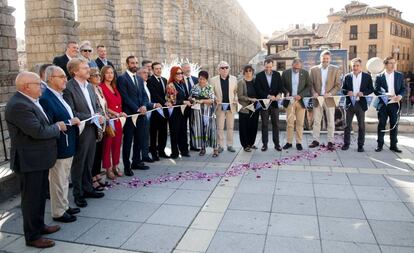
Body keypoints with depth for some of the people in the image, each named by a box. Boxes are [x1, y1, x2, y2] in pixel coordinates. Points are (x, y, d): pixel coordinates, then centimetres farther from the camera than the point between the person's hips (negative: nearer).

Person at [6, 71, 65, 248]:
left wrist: (56, 126, 0)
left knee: (40, 195, 21)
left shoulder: (29, 101, 9)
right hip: (29, 160, -10)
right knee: (31, 198, 4)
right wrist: (57, 127, -12)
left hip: (39, 158, 10)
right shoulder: (18, 105, -23)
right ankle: (32, 236, 19)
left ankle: (39, 225, 38)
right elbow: (38, 131, -27)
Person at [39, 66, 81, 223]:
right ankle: (58, 213, 22)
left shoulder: (60, 96, 9)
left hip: (68, 146, 9)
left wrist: (75, 121, 0)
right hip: (59, 148, -9)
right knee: (58, 181, 6)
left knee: (64, 179, 21)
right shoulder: (46, 99, -20)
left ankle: (64, 206, 36)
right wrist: (70, 122, -20)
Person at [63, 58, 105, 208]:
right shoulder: (69, 87, -14)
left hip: (92, 129, 7)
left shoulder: (90, 86, 12)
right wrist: (91, 118, -19)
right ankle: (78, 194, 19)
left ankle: (87, 189, 30)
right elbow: (71, 112, -19)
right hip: (80, 131, -7)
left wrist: (98, 115, -1)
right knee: (78, 163, 6)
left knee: (89, 162, 16)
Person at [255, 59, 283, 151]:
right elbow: (258, 90, -8)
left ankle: (276, 144, 14)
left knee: (276, 124, 5)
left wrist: (279, 94, -17)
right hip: (264, 103, -2)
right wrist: (268, 96, -20)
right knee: (264, 124, 4)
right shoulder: (259, 76, -1)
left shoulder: (277, 74, 6)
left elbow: (281, 86, 4)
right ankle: (265, 144, 12)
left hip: (275, 102, 2)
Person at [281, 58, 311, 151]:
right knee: (289, 123, 2)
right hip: (289, 101, 0)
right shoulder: (285, 73, 1)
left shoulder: (305, 73, 1)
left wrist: (300, 95, -12)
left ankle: (299, 142, 13)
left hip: (301, 101, 0)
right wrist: (286, 92, -12)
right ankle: (289, 142, 11)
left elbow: (308, 86, 1)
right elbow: (282, 86, 7)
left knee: (300, 123, 4)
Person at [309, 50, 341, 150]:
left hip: (330, 99, -1)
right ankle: (315, 140, 15)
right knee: (316, 121, 6)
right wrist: (314, 93, -10)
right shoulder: (313, 69, 5)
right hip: (317, 99, 1)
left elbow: (338, 85, 0)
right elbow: (311, 84, 6)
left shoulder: (335, 70, 3)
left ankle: (330, 142, 11)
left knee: (331, 122, 4)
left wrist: (330, 93, -14)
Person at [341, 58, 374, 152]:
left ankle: (360, 145, 13)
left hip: (361, 104, -1)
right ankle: (346, 143, 14)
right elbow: (343, 89, 7)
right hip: (350, 104, 1)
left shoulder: (367, 76, 4)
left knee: (361, 126, 4)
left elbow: (371, 89, 4)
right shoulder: (347, 77, 7)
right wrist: (347, 92, -14)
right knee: (347, 125, 4)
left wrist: (363, 93, -14)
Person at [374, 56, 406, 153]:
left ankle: (393, 145, 16)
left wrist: (400, 95, -13)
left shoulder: (399, 75, 7)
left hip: (395, 104, 2)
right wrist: (387, 95, -20)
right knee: (381, 125, 2)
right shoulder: (379, 77, 0)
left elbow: (403, 89, 7)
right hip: (383, 105, -2)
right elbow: (376, 91, -5)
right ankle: (380, 144, 12)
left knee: (394, 125, 7)